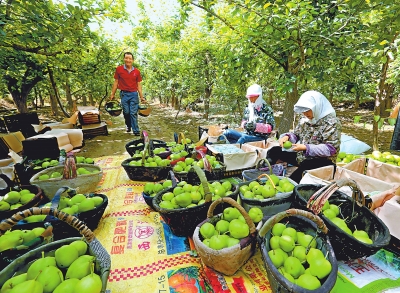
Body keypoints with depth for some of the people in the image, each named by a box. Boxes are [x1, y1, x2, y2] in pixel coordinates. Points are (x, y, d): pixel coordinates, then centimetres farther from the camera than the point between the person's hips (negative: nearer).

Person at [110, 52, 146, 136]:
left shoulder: (137, 71, 3)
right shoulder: (119, 69, 2)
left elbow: (139, 85, 7)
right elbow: (116, 82, 6)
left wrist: (141, 97, 3)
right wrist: (112, 94, 4)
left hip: (134, 94, 0)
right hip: (124, 94, 1)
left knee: (133, 113, -3)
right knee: (126, 112, 7)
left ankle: (136, 130, 2)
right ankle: (128, 126, 31)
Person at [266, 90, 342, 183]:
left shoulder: (332, 122, -12)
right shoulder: (305, 120, 8)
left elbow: (331, 149, -18)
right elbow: (296, 135, 14)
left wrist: (306, 147, -24)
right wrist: (287, 136, -9)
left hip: (322, 161, -7)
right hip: (302, 156, 7)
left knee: (304, 165, -39)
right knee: (275, 150, -4)